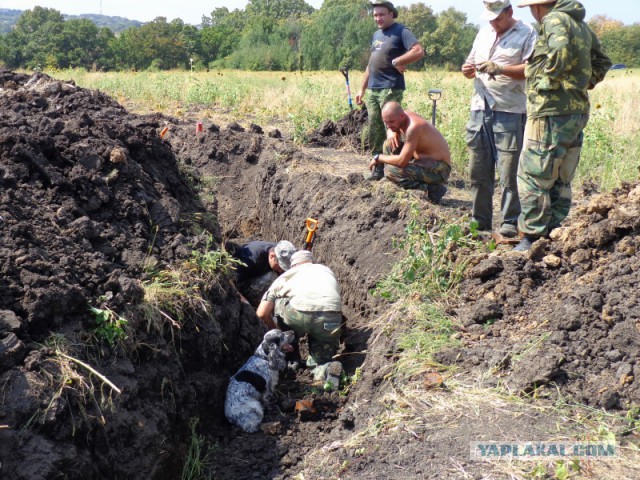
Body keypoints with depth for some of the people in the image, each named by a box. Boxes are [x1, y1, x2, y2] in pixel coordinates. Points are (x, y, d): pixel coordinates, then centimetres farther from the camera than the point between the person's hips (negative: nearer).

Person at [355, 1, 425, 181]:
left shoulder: (401, 31, -5)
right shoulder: (376, 35, 19)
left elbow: (419, 51, -20)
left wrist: (396, 61, -17)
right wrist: (362, 89, 21)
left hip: (391, 90, -8)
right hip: (372, 90, 8)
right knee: (375, 131, 9)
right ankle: (378, 168, 17)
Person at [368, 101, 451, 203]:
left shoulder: (413, 127, -28)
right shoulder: (402, 118, -3)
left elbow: (402, 161, -30)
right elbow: (392, 129, 21)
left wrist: (378, 158, -15)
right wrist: (392, 134, -4)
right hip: (425, 160, 10)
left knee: (391, 172, -25)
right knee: (389, 144, 10)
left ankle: (432, 188, -15)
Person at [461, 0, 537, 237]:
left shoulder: (527, 34, 0)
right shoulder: (483, 33, 20)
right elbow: (471, 65, 24)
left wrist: (499, 69, -20)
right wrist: (468, 70, 1)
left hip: (509, 111, -6)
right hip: (480, 109, 6)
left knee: (509, 171, -5)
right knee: (478, 170, 7)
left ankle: (511, 222, 4)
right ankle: (479, 220, 17)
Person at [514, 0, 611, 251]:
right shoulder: (581, 24, 18)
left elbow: (562, 49, -29)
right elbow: (602, 61, 26)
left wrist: (548, 76, -16)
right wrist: (587, 82, 19)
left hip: (551, 113, -9)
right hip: (578, 111, 9)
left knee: (532, 177, -3)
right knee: (561, 181, 14)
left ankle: (533, 239, -1)